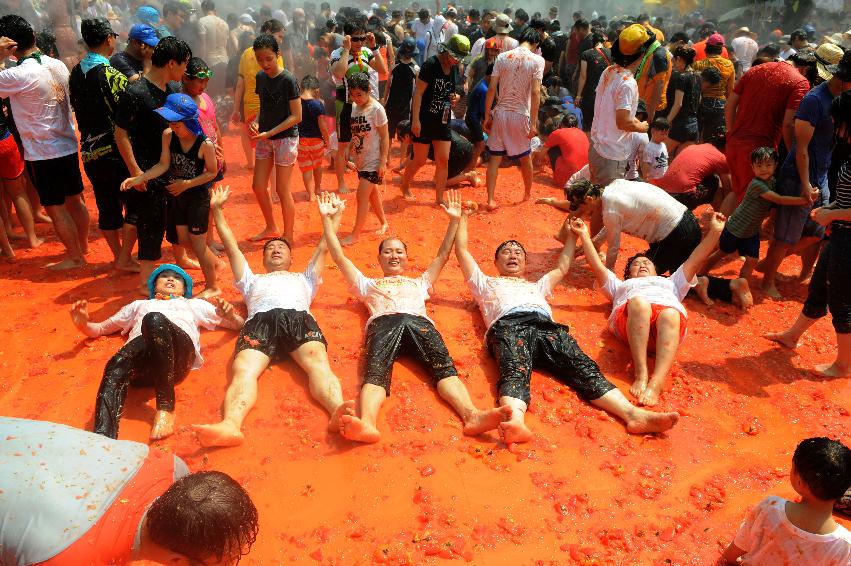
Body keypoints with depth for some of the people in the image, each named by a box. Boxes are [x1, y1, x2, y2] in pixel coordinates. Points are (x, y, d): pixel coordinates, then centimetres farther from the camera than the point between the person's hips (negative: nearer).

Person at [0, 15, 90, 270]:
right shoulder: (58, 65, 2)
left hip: (42, 153, -7)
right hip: (68, 146, 7)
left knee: (55, 207, 5)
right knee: (74, 200, 18)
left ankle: (75, 257, 15)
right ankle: (82, 244, 34)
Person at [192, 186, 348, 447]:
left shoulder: (304, 278, 46)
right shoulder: (252, 280, 45)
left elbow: (324, 247, 44)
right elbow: (231, 246, 43)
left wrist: (334, 216, 45)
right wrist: (217, 210, 44)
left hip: (299, 318, 0)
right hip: (260, 320, 0)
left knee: (318, 362, -35)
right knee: (243, 370, -34)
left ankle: (339, 414, -62)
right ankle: (230, 426, -61)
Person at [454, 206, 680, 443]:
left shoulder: (537, 285, 47)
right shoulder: (486, 283, 39)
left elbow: (562, 268, 53)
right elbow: (462, 252, 36)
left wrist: (572, 234, 58)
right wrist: (462, 218, 42)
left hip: (547, 326, 3)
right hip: (508, 325, -3)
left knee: (584, 368, -25)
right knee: (515, 372, -38)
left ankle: (633, 414, -47)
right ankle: (516, 422, -67)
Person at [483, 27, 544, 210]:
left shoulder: (502, 57, 3)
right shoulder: (537, 60, -4)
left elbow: (491, 88, -1)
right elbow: (535, 92, -12)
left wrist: (487, 116, 5)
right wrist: (533, 122, -10)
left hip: (500, 113, 2)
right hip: (521, 115, -2)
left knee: (495, 157, 6)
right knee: (525, 157, 17)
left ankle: (491, 200, 2)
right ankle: (527, 194, 34)